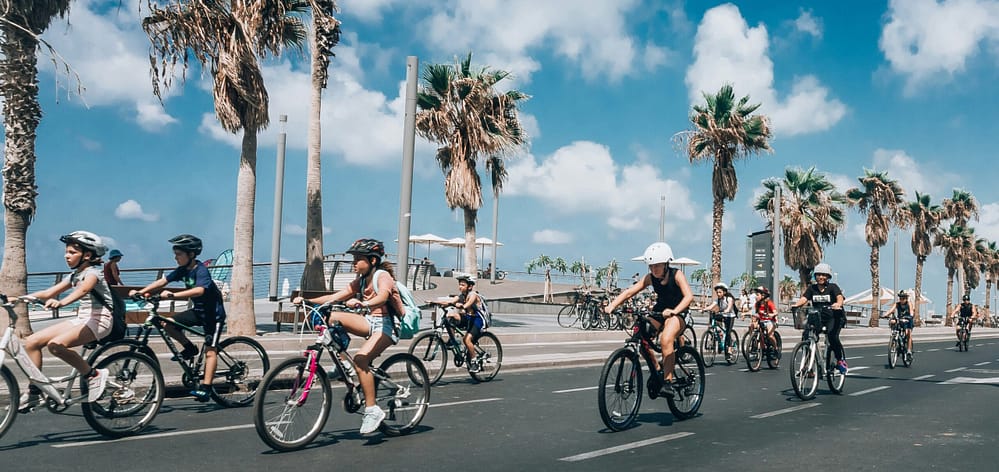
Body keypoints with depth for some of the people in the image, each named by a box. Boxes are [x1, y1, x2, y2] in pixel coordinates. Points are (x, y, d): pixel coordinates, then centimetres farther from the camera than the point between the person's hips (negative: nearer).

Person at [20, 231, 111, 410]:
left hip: (98, 320, -9)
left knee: (56, 345, -31)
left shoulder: (92, 272, -10)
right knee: (31, 342, -3)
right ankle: (34, 392, 4)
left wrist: (61, 302, -51)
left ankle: (93, 375, -15)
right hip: (81, 319, 9)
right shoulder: (74, 276, 16)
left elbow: (83, 290, -33)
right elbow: (48, 293, 12)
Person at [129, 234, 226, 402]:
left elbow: (199, 290, -40)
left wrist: (172, 295, -48)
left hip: (214, 313, -8)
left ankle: (205, 388, -15)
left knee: (210, 350, -13)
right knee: (167, 324, -6)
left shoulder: (201, 270, -23)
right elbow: (163, 281, -1)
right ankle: (189, 348, 12)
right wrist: (141, 291, -13)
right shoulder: (183, 270, 1)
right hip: (198, 311, 8)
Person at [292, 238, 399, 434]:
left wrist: (363, 304, -52)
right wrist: (307, 300, -6)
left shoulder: (383, 275, -10)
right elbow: (335, 297, 5)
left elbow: (382, 297, -32)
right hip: (369, 322, 8)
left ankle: (372, 410, -23)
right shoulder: (360, 281, 13)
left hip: (385, 325, -8)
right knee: (331, 317, -13)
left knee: (360, 358, -30)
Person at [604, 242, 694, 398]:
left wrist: (674, 311, -49)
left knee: (666, 339, -33)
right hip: (659, 312, 5)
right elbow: (629, 292, -14)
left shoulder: (676, 275, -18)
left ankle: (668, 381, -26)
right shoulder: (650, 278, -7)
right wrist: (612, 305, -31)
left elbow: (689, 295, -31)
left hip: (678, 313, -5)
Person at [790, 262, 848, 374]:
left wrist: (838, 304, -46)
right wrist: (796, 305, -31)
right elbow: (803, 299, -8)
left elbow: (840, 297, -22)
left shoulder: (833, 287, -3)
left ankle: (841, 360, -10)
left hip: (834, 317, -4)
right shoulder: (812, 288, 7)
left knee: (832, 336, -31)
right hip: (817, 317, 4)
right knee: (806, 335, -19)